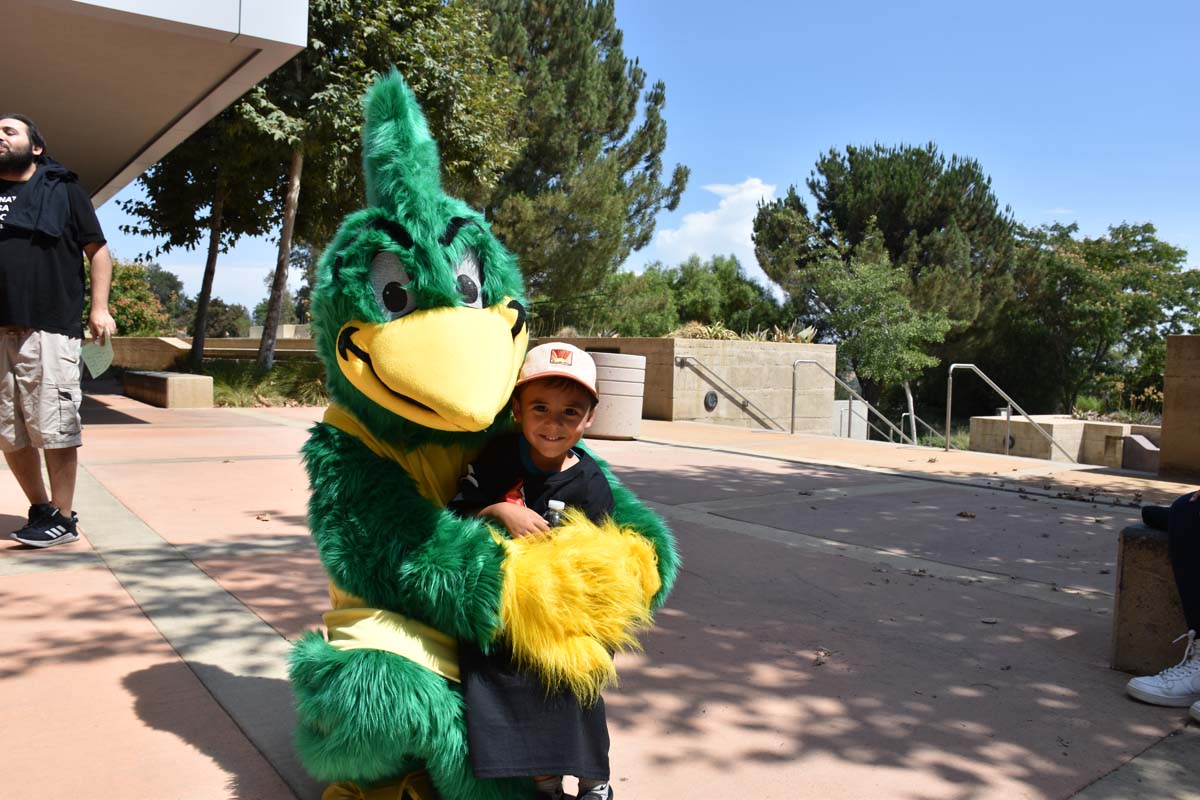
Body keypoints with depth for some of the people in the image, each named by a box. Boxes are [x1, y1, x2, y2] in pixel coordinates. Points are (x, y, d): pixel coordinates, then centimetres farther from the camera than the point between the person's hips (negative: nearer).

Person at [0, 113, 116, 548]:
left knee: (53, 426, -5)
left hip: (50, 328, -5)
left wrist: (99, 307, -5)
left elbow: (97, 250, 5)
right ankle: (40, 509, 21)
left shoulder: (62, 188, 9)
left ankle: (63, 518, 3)